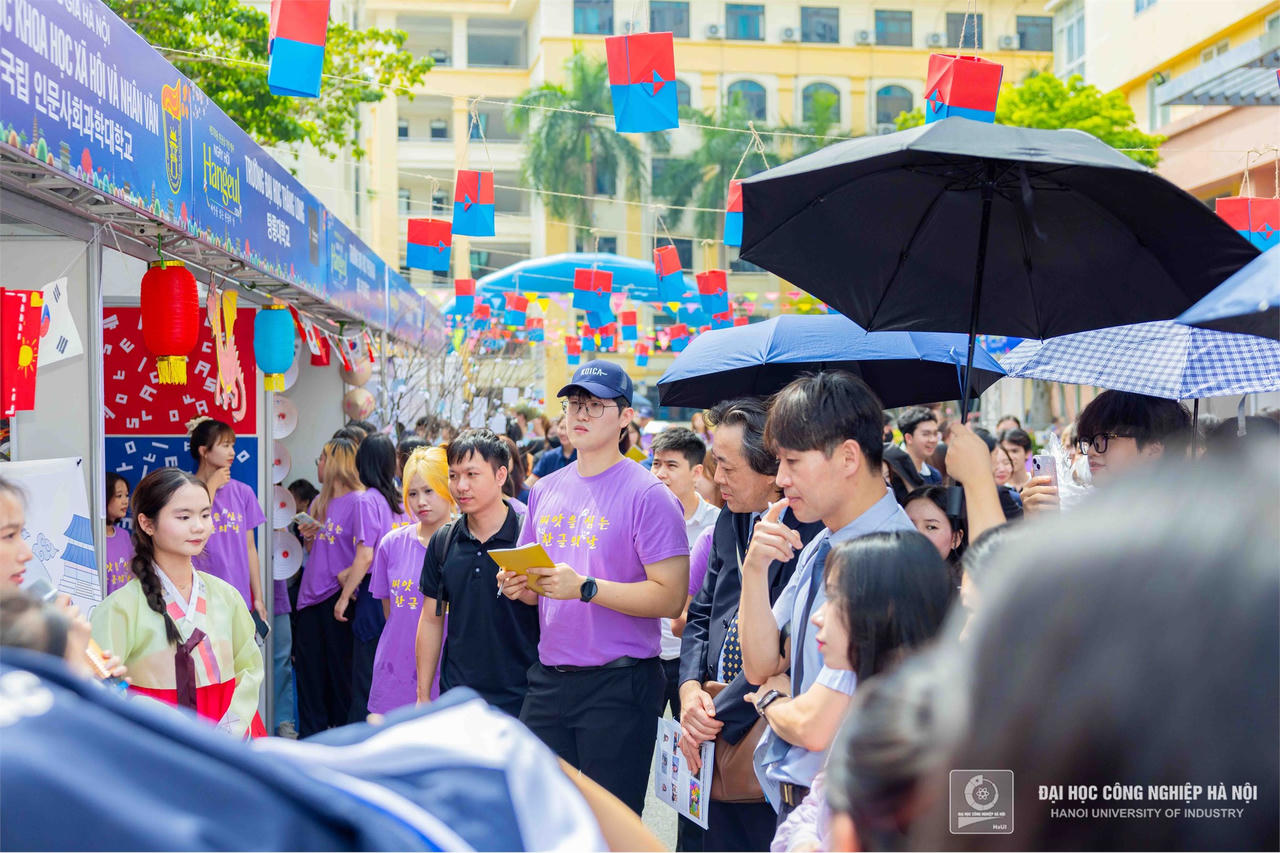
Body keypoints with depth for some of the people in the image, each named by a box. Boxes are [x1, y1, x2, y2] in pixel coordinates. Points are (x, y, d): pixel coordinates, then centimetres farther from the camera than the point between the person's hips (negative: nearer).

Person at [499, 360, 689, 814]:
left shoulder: (648, 495, -9)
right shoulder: (545, 491, 12)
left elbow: (670, 598, -16)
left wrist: (585, 587, -23)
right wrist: (518, 586, -1)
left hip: (619, 685, -6)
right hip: (549, 679, 6)